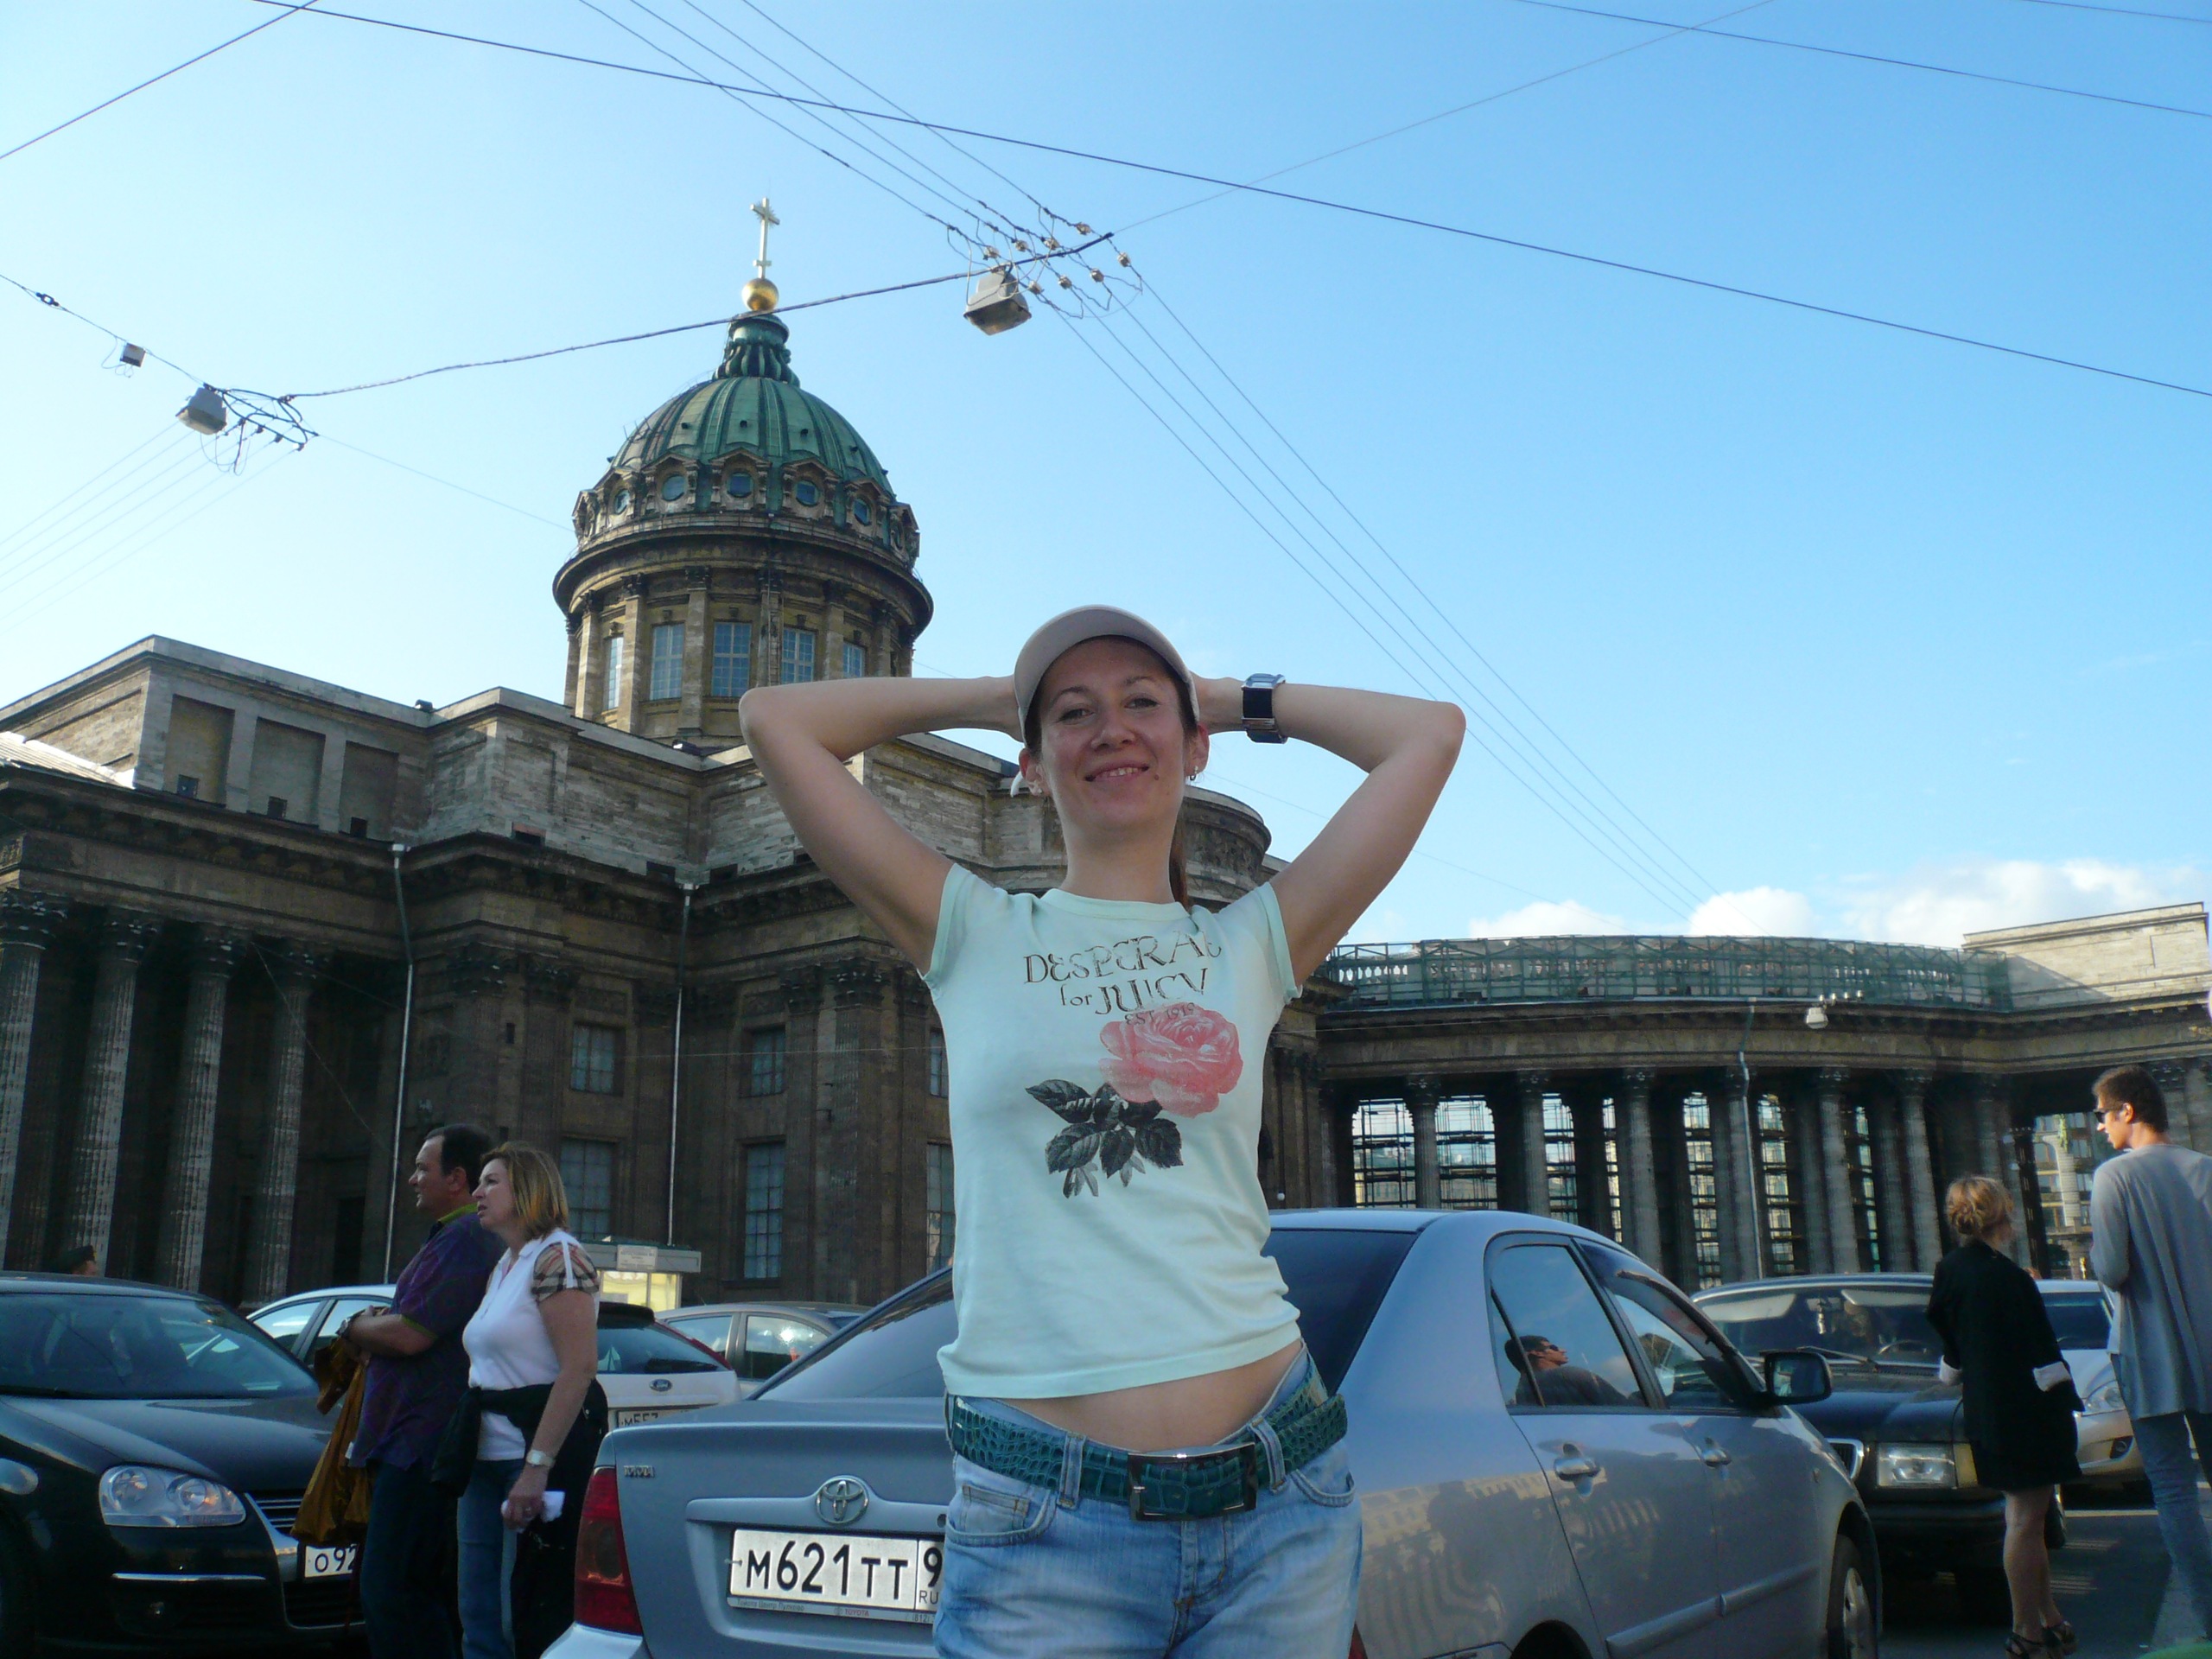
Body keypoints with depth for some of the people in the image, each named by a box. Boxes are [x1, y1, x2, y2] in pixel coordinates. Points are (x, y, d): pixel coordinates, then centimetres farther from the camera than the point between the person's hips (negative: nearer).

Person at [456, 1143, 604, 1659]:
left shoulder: (557, 1257, -11)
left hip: (546, 1449, -9)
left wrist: (536, 1467, -24)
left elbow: (579, 1368, -20)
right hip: (488, 1456, 9)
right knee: (480, 1616, 11)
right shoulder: (502, 1268, 18)